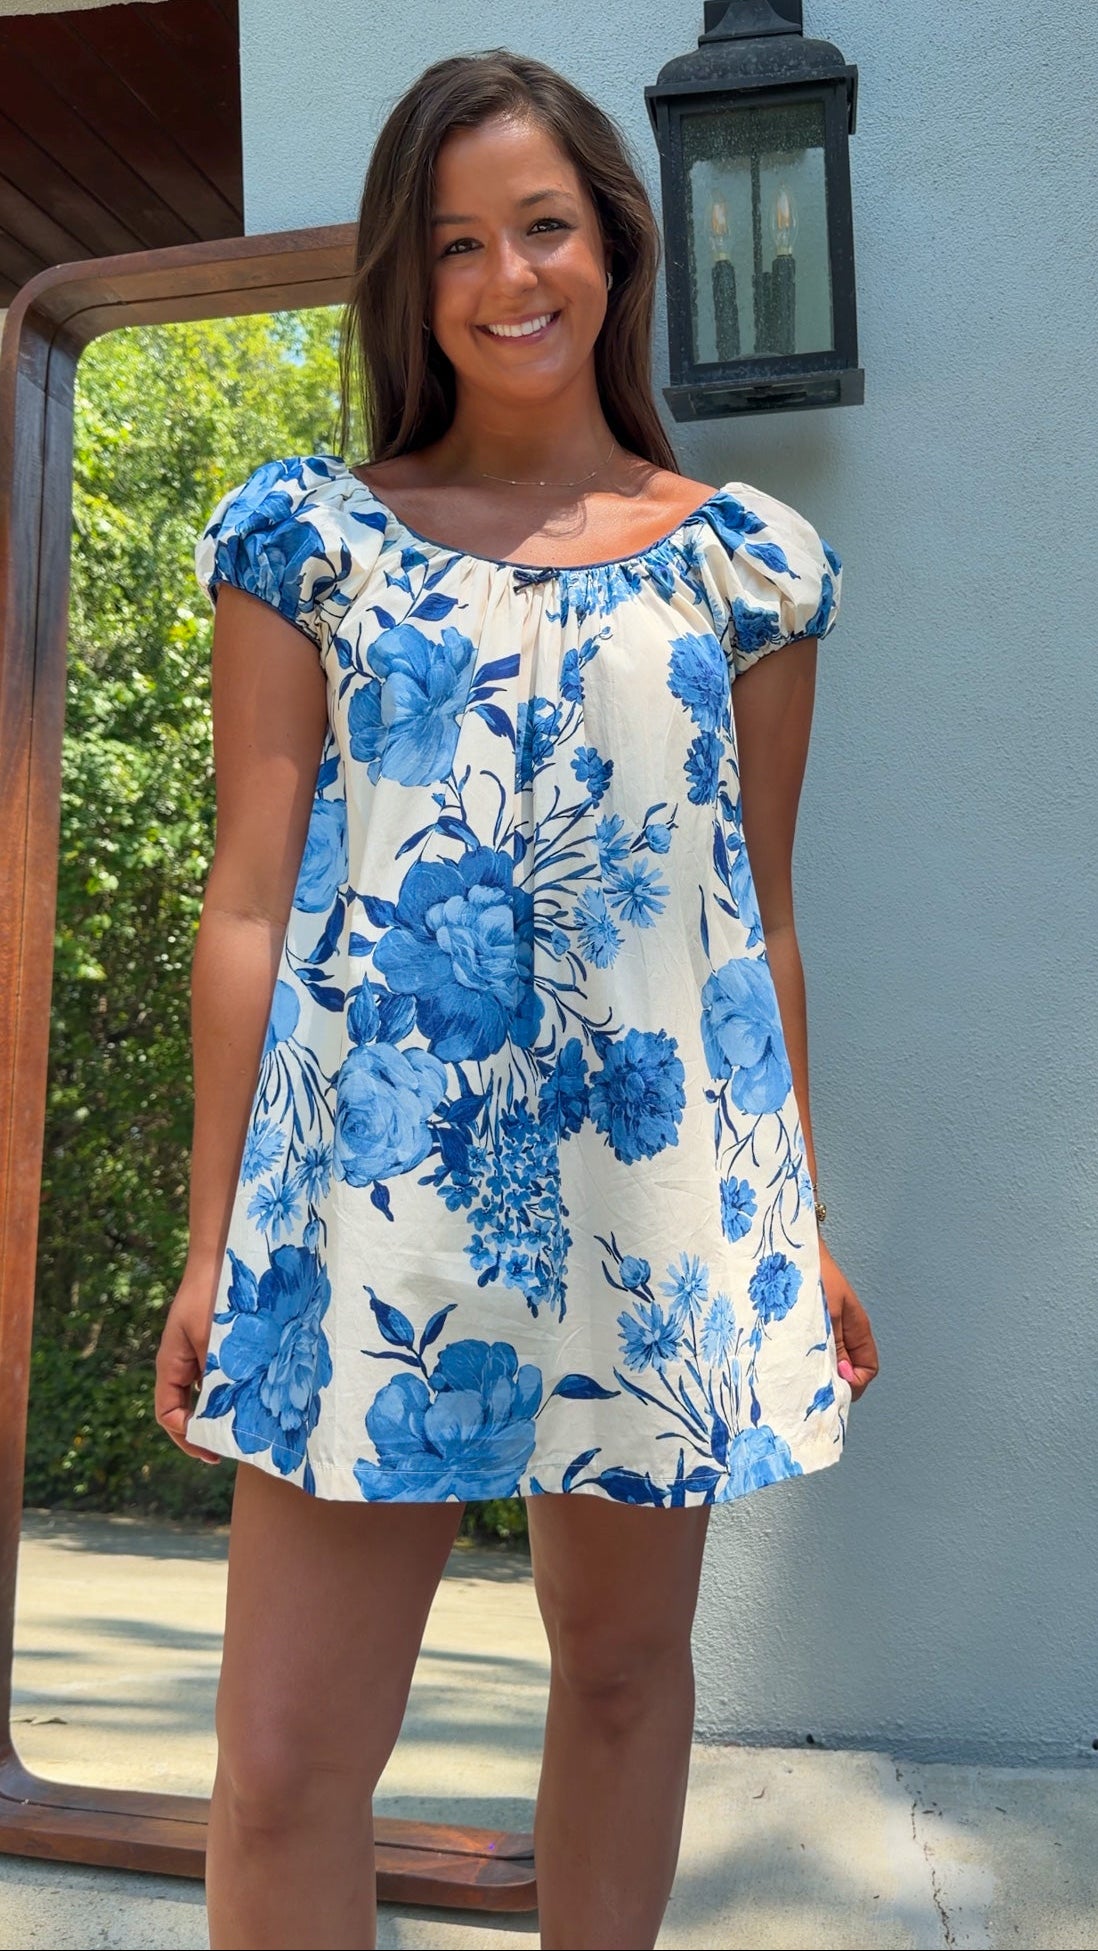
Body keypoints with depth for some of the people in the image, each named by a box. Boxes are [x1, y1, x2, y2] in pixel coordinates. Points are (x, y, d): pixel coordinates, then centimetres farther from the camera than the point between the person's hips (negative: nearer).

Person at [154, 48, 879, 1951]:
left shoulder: (743, 557, 9)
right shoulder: (308, 534, 6)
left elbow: (763, 914, 10)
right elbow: (250, 898, 2)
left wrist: (802, 1222, 10)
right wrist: (213, 1234, 0)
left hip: (666, 1186, 2)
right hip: (373, 1181, -1)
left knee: (624, 1665, 16)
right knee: (285, 1755, 2)